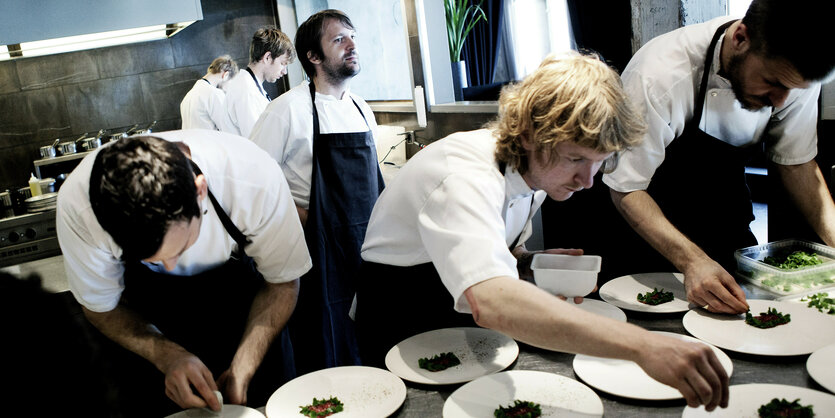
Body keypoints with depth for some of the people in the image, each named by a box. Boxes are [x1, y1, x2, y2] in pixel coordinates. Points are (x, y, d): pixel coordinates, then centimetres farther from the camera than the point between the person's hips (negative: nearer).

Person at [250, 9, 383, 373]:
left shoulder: (361, 108, 10)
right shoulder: (289, 108, -10)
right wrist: (299, 216, -14)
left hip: (368, 249, 6)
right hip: (321, 253, -6)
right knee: (324, 360, 4)